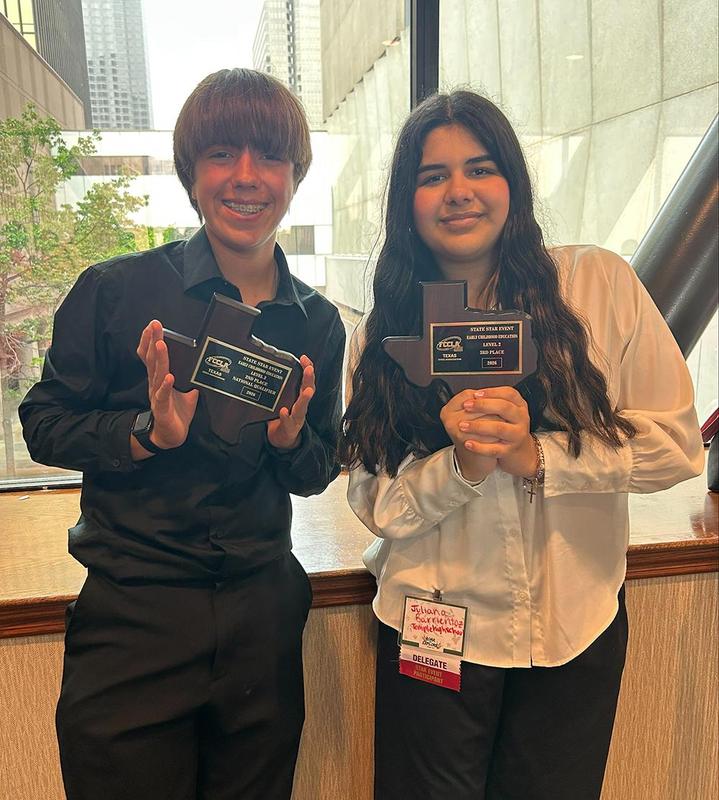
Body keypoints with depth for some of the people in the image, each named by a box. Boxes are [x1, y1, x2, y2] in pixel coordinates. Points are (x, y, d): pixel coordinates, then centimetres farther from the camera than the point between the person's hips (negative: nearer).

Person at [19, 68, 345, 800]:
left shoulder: (317, 323, 2)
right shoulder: (114, 292, -8)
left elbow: (316, 476, 9)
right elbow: (43, 425, -3)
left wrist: (292, 440, -12)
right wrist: (147, 433, -19)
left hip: (262, 612, 3)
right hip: (133, 612, -3)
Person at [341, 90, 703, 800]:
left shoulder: (599, 285, -7)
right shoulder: (383, 333, -3)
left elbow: (676, 443, -8)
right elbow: (374, 502, -6)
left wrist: (535, 455, -20)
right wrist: (461, 465, -24)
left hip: (577, 627, 1)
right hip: (436, 628, 0)